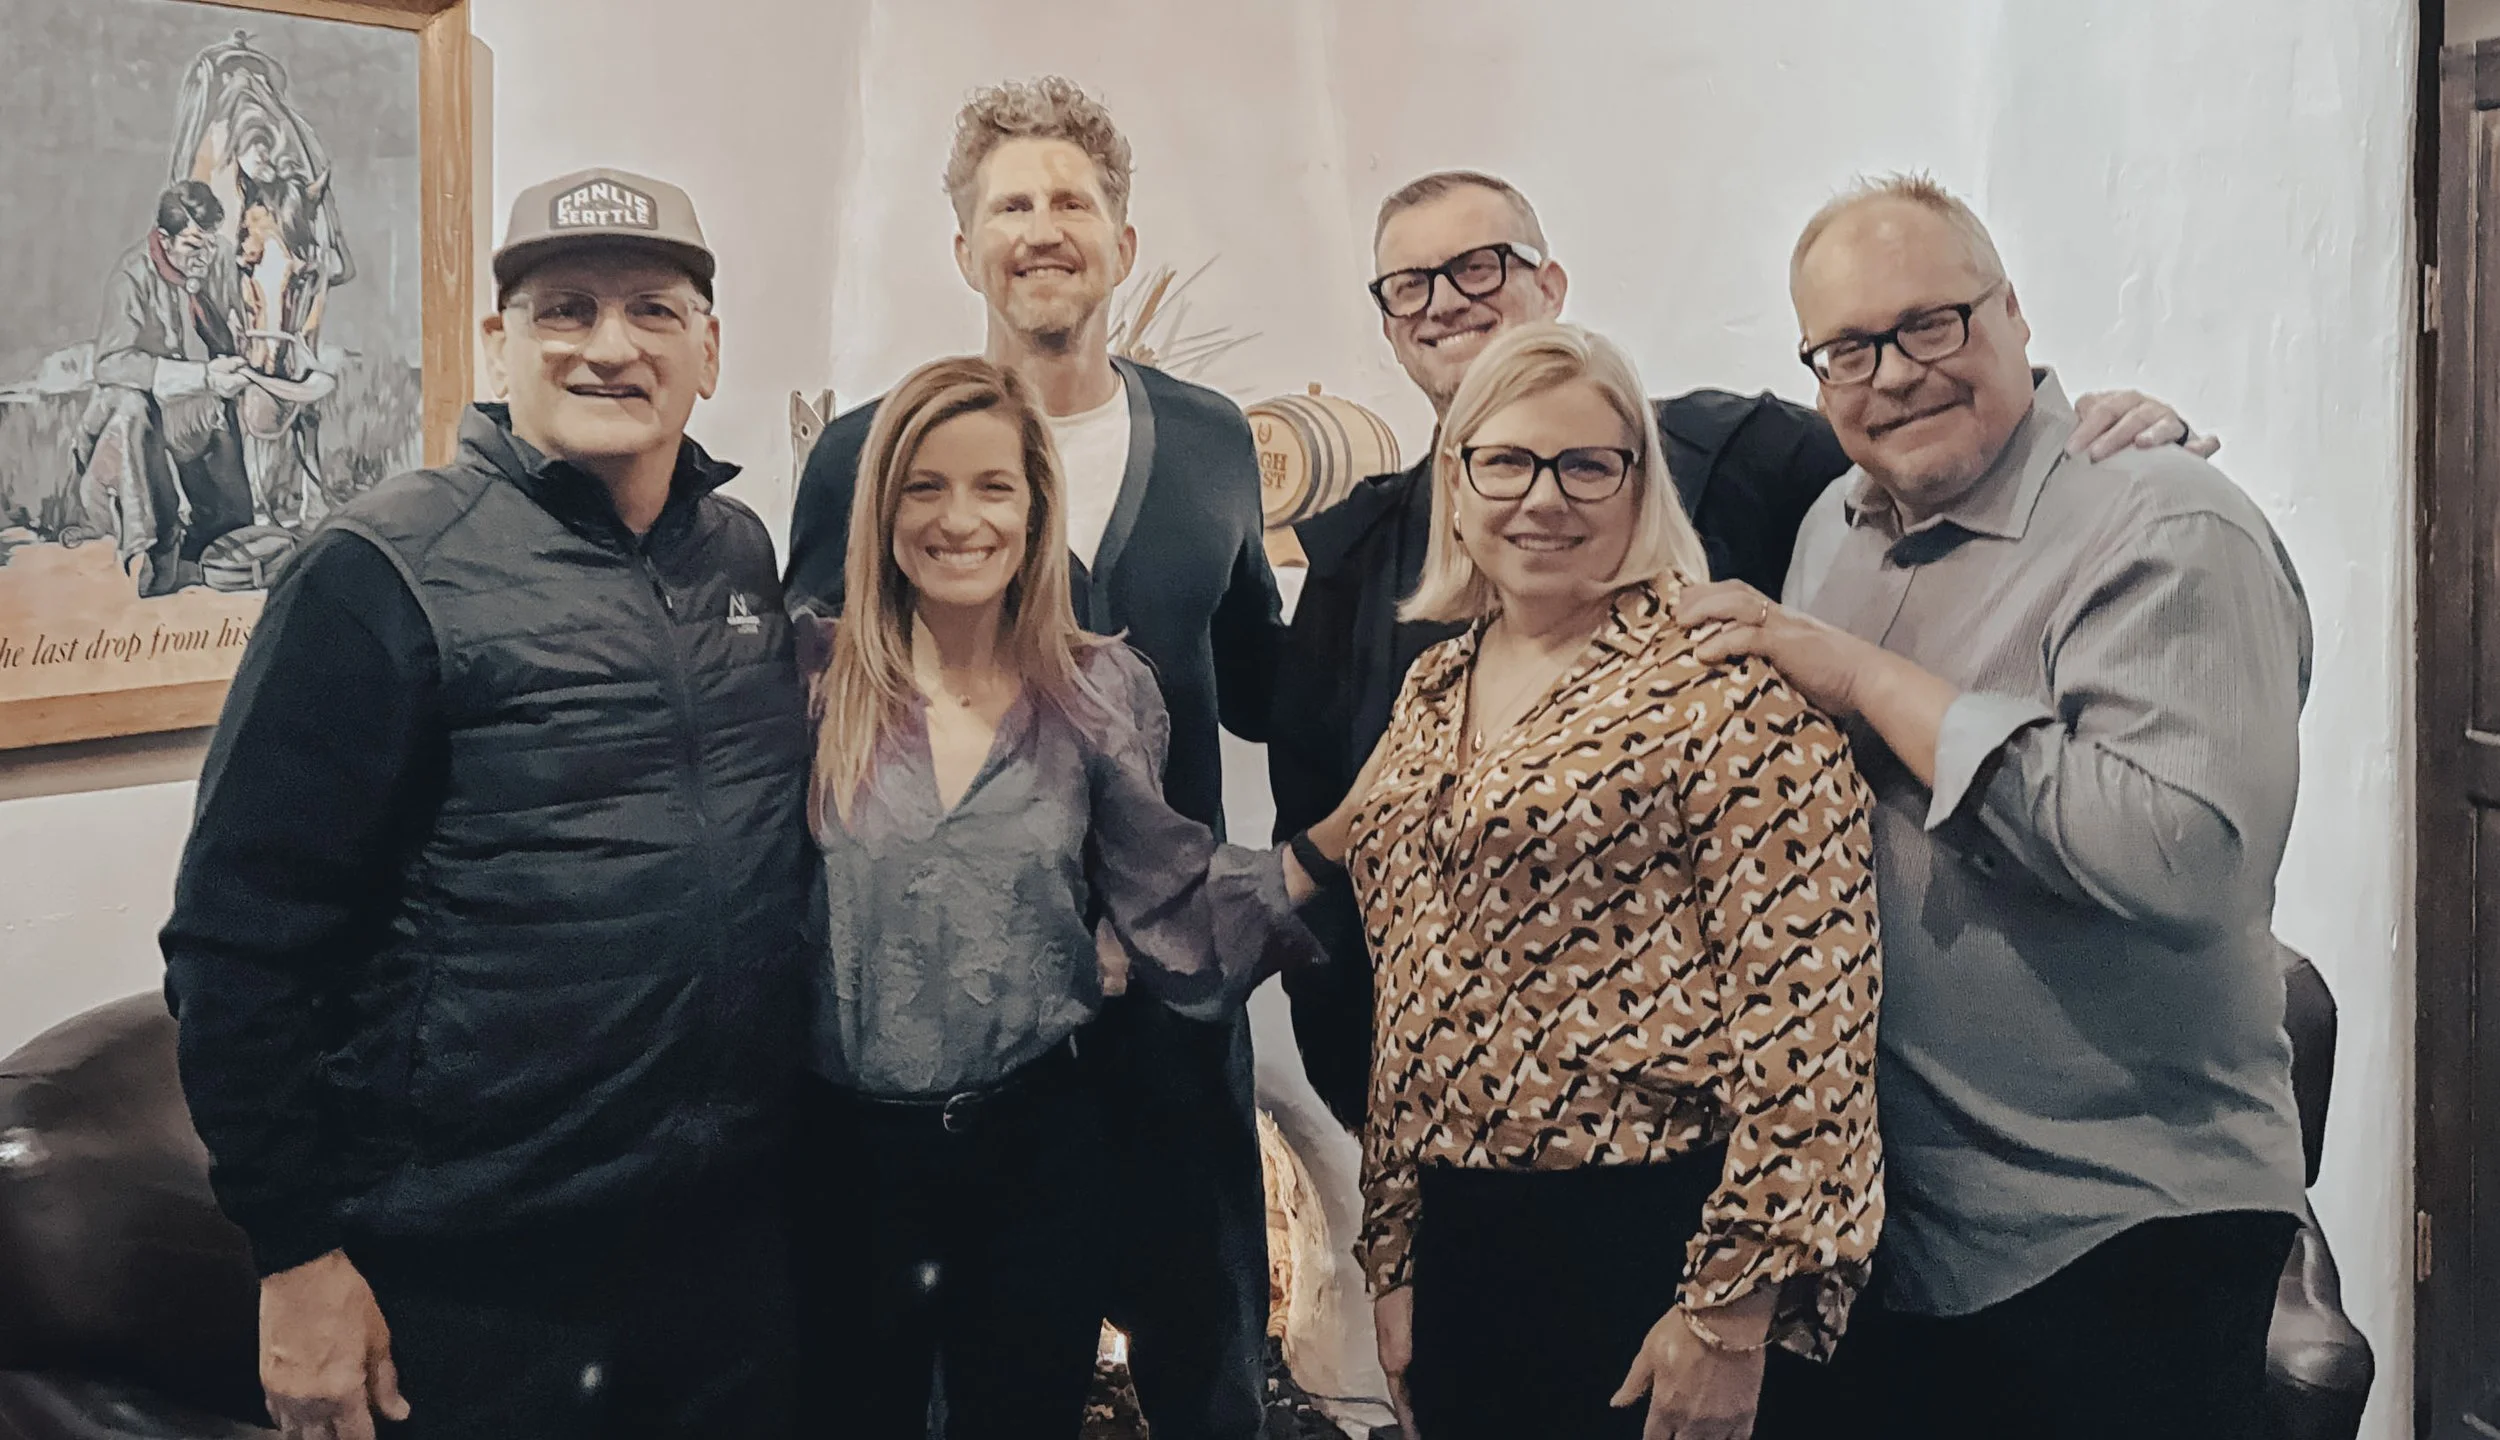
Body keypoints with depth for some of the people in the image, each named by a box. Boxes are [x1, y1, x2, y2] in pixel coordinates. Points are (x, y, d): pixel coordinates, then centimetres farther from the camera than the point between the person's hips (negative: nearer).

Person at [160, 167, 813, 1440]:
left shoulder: (743, 555, 6)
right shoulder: (386, 571, -11)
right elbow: (238, 936, -12)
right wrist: (296, 1251, -11)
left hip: (739, 1239, 5)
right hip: (479, 1283, -5)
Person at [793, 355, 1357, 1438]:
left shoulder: (1099, 691, -1)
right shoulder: (817, 680, -4)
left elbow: (1170, 907, -3)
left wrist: (1332, 837, -11)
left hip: (1038, 1143, 1)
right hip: (850, 1144, 0)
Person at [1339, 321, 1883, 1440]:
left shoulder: (1723, 679, -11)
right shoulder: (1432, 693, 10)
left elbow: (1809, 1003, -15)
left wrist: (1734, 1313, -16)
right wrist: (1394, 1256, 15)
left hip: (1652, 1249, -6)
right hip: (1460, 1244, 6)